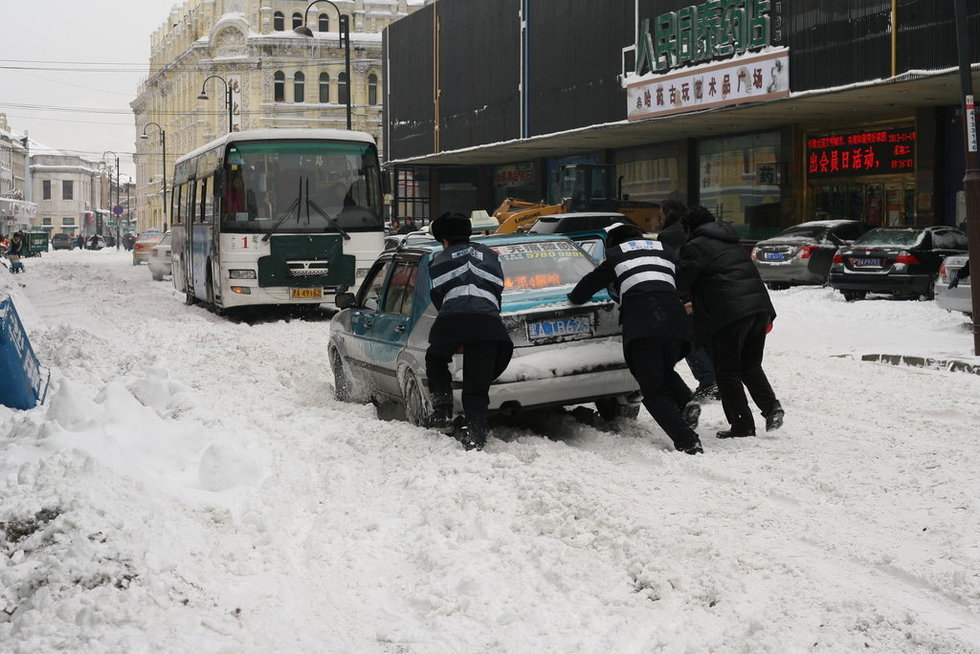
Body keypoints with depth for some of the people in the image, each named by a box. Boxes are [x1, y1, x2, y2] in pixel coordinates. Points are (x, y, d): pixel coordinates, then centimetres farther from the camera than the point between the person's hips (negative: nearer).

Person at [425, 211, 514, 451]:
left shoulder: (440, 260, 25)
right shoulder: (489, 256, 32)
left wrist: (456, 340, 26)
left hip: (453, 317, -1)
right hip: (488, 321, 1)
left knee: (435, 359, 29)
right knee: (477, 385, 9)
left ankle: (442, 411, 18)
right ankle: (475, 435, -3)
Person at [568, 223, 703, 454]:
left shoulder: (615, 255, 17)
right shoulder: (667, 251, 27)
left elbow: (591, 283, 23)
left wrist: (573, 298, 40)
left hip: (640, 325, -4)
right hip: (675, 321, 4)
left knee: (654, 391, 2)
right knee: (665, 372, 28)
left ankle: (688, 442, -14)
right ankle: (686, 402, -2)